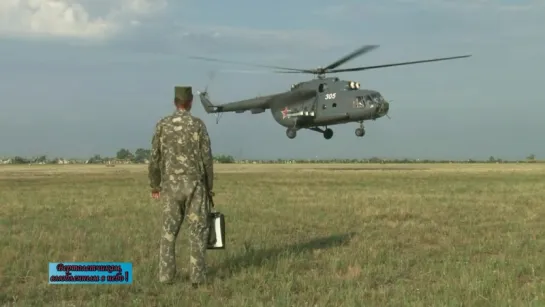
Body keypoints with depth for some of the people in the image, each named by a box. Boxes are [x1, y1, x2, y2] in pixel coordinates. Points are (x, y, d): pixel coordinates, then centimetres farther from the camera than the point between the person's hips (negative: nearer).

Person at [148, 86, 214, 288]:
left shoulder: (162, 124, 1)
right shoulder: (198, 124, -5)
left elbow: (155, 158, 1)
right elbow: (206, 159, -6)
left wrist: (154, 185, 12)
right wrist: (209, 187, 5)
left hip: (171, 186, 2)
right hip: (194, 185, -2)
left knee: (169, 232, 10)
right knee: (198, 232, 2)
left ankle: (166, 275, 7)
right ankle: (197, 277, -2)